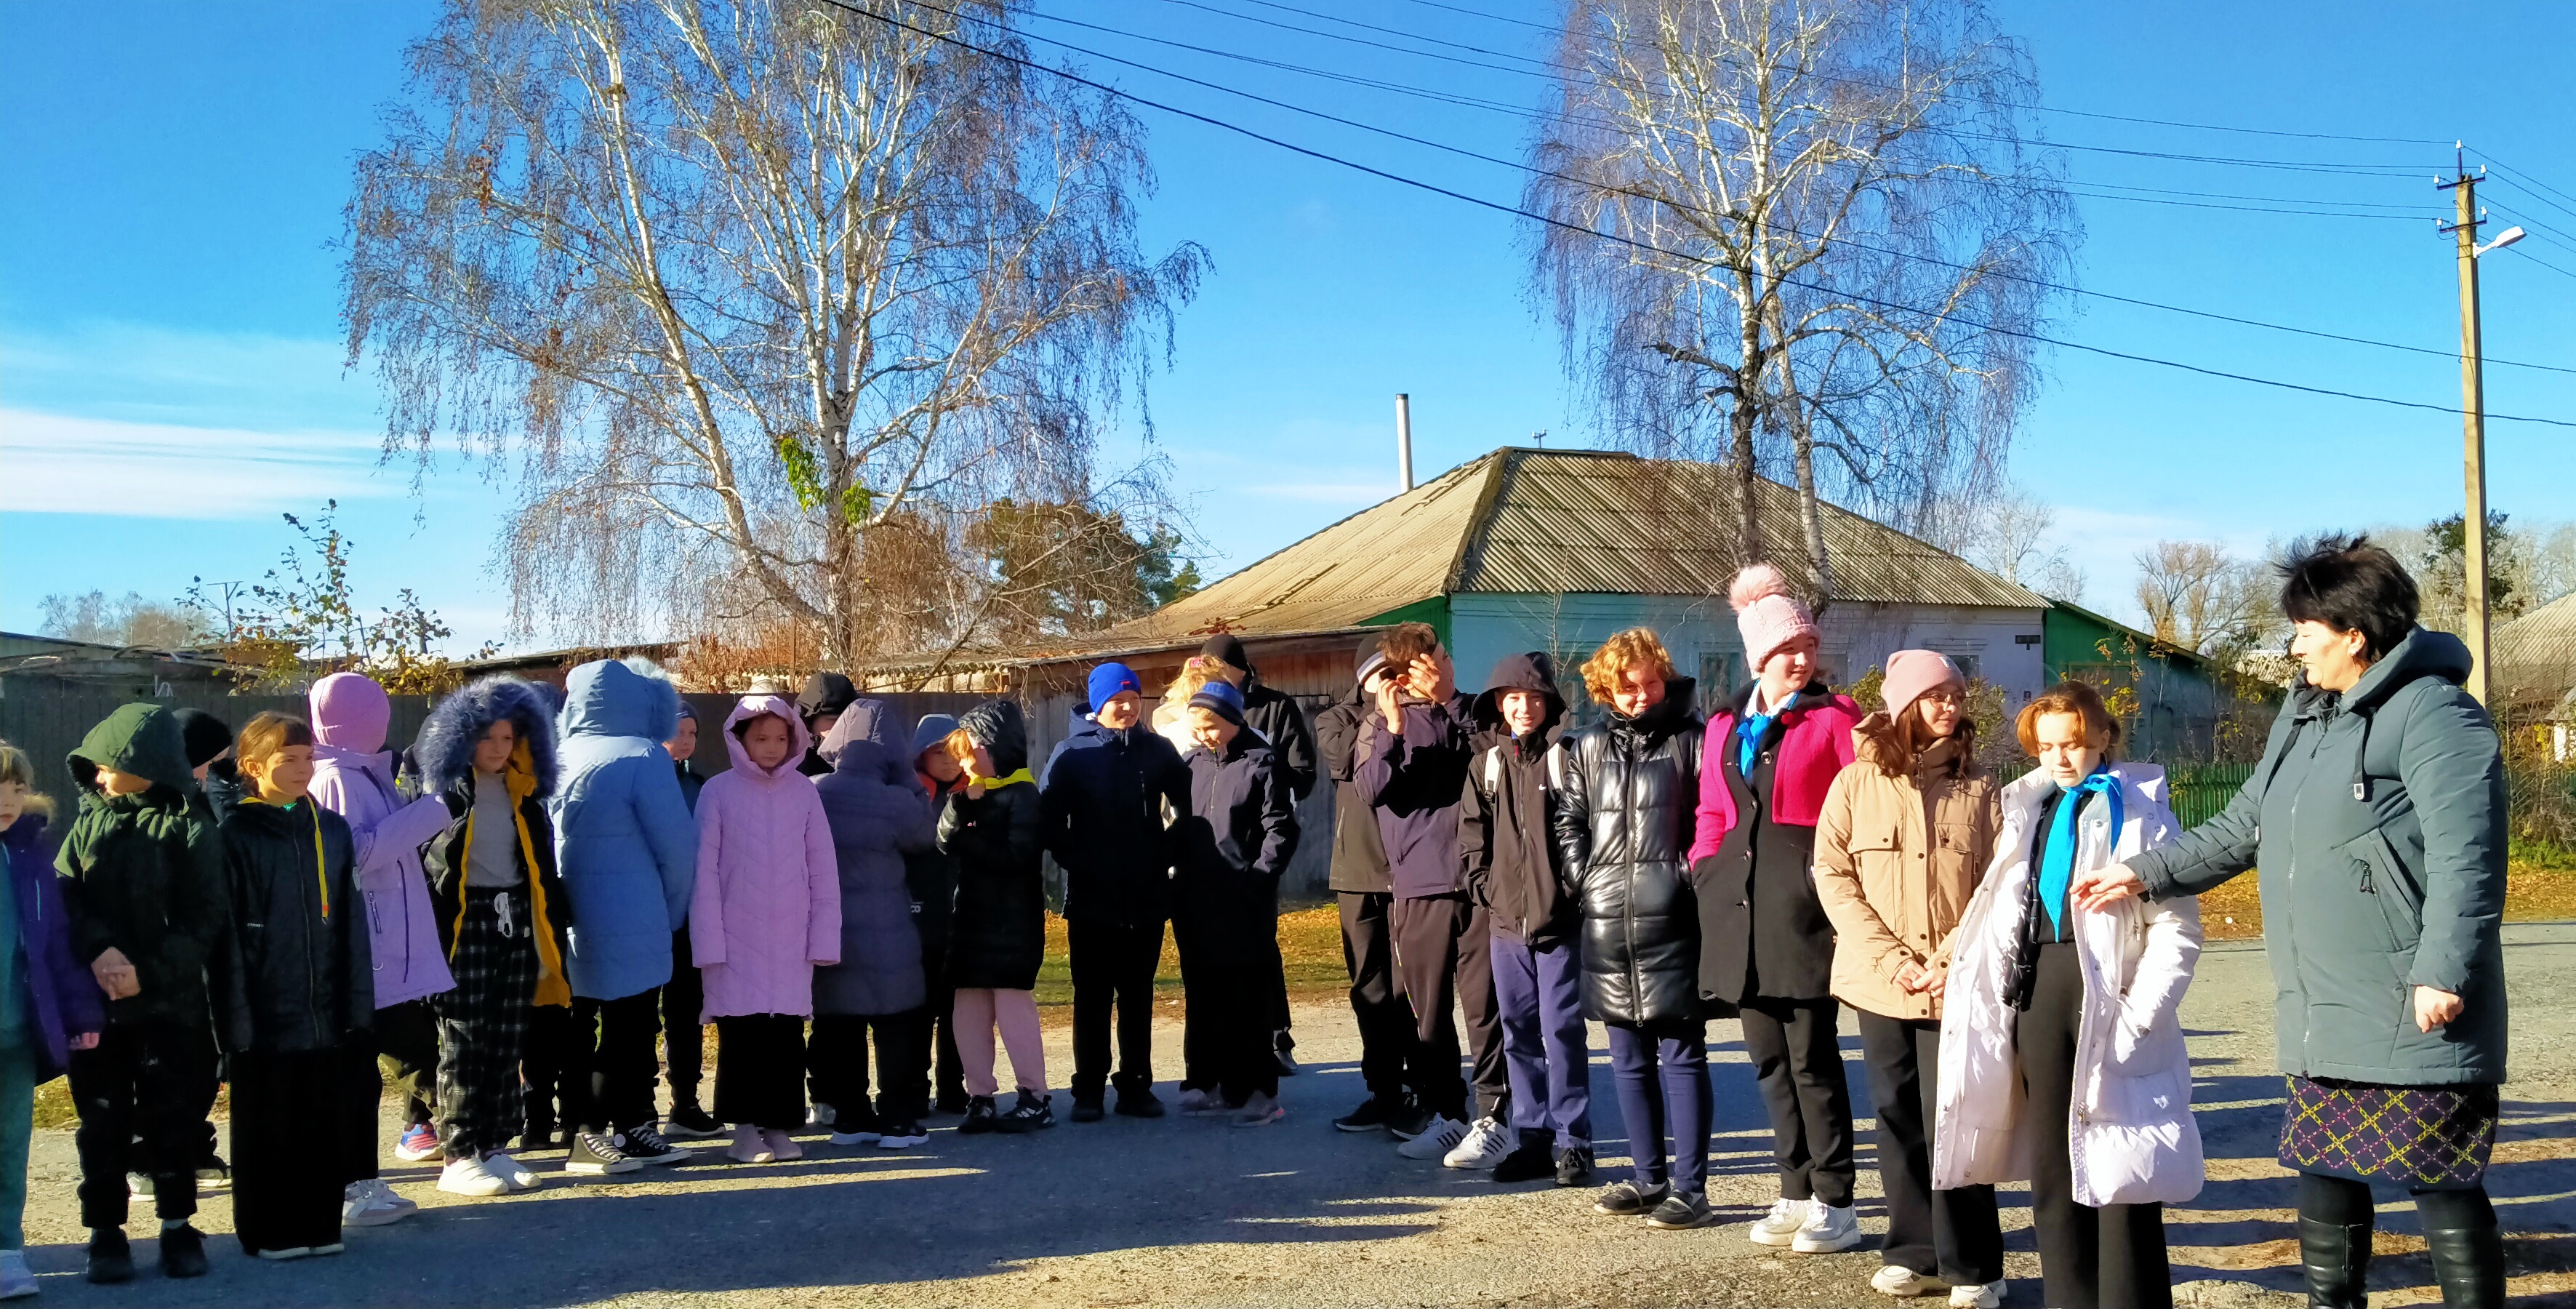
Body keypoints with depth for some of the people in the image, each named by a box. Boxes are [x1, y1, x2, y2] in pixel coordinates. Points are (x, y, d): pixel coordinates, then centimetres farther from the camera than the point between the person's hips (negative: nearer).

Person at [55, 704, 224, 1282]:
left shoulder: (189, 830, -4)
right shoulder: (88, 826, 8)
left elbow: (202, 919, -9)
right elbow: (65, 898, -2)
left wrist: (149, 972, -19)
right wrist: (99, 951, -20)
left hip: (171, 1001, -3)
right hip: (96, 1001, 3)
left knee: (171, 1115, 5)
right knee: (102, 1119, 7)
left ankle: (178, 1227, 17)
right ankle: (106, 1230, 18)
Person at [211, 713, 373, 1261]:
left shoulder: (332, 831, 9)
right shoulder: (236, 836, -4)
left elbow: (350, 923, 10)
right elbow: (227, 932, -7)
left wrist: (357, 1003, 6)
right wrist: (235, 1015, -12)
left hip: (325, 1010, 4)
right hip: (267, 1011, -4)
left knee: (324, 1121, 9)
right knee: (267, 1127, 5)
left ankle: (320, 1224, 20)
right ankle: (269, 1231, 16)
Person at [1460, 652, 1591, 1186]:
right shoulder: (1486, 762, 10)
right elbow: (1472, 834, 12)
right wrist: (1485, 886, 2)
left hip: (1560, 919, -5)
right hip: (1507, 919, 5)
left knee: (1562, 1031, -3)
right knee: (1519, 1035, 10)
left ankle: (1573, 1142, 6)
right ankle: (1533, 1138, 19)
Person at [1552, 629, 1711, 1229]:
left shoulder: (1689, 740, 1)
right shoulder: (1588, 748, 13)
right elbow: (1569, 822, 15)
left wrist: (1691, 881, -10)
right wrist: (1584, 883, 5)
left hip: (1670, 922, -5)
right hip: (1606, 924, 5)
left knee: (1680, 1055, 0)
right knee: (1628, 1058, 11)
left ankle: (1688, 1186, 5)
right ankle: (1647, 1177, 22)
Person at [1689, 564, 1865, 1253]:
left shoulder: (1833, 719, -1)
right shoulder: (1725, 726, 15)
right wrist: (1706, 869, 8)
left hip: (1805, 903, -6)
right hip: (1741, 906, 6)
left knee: (1811, 1054, -4)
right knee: (1769, 1054, 10)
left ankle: (1834, 1204, 5)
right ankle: (1795, 1193, 21)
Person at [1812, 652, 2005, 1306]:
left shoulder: (1979, 786, 3)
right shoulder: (1856, 782, 3)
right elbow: (1832, 874, -1)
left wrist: (1951, 962, -12)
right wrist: (1891, 959, -10)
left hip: (1955, 985, -1)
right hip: (1880, 984, 1)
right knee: (1898, 1118, 8)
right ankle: (1914, 1253, 19)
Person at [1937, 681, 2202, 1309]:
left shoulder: (2138, 811, -6)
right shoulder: (2028, 809, 12)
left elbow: (2177, 926, -9)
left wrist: (2141, 1015, -15)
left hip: (2107, 991, -6)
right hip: (2037, 986, 6)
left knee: (2118, 1168, 0)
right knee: (2050, 1160, 11)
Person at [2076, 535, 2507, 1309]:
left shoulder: (2432, 714, -12)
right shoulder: (2304, 717, 17)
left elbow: (2465, 857, -19)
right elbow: (2243, 829, 24)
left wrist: (2441, 972, -24)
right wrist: (2146, 874, 20)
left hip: (2412, 1023, -9)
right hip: (2321, 1026, 9)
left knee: (2443, 1188, -2)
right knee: (2323, 1174, 14)